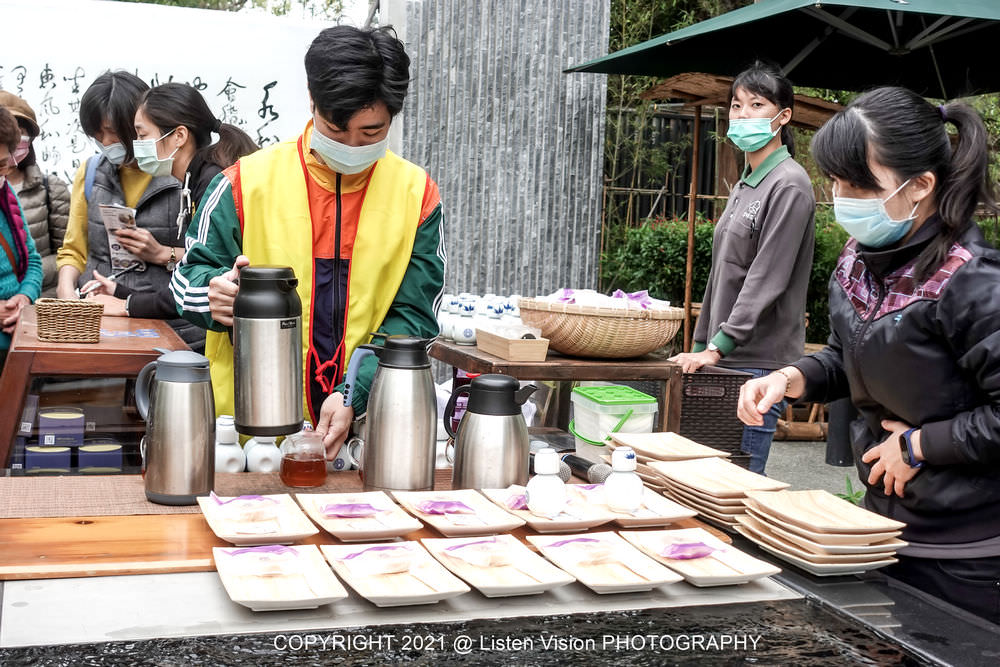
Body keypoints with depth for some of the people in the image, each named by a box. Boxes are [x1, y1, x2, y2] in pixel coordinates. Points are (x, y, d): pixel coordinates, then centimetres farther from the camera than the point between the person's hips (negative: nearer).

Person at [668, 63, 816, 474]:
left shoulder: (789, 185, -10)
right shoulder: (745, 185, 17)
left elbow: (766, 281, -16)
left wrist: (717, 347, -17)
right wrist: (700, 343, 18)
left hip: (760, 362, -8)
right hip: (726, 360, 8)